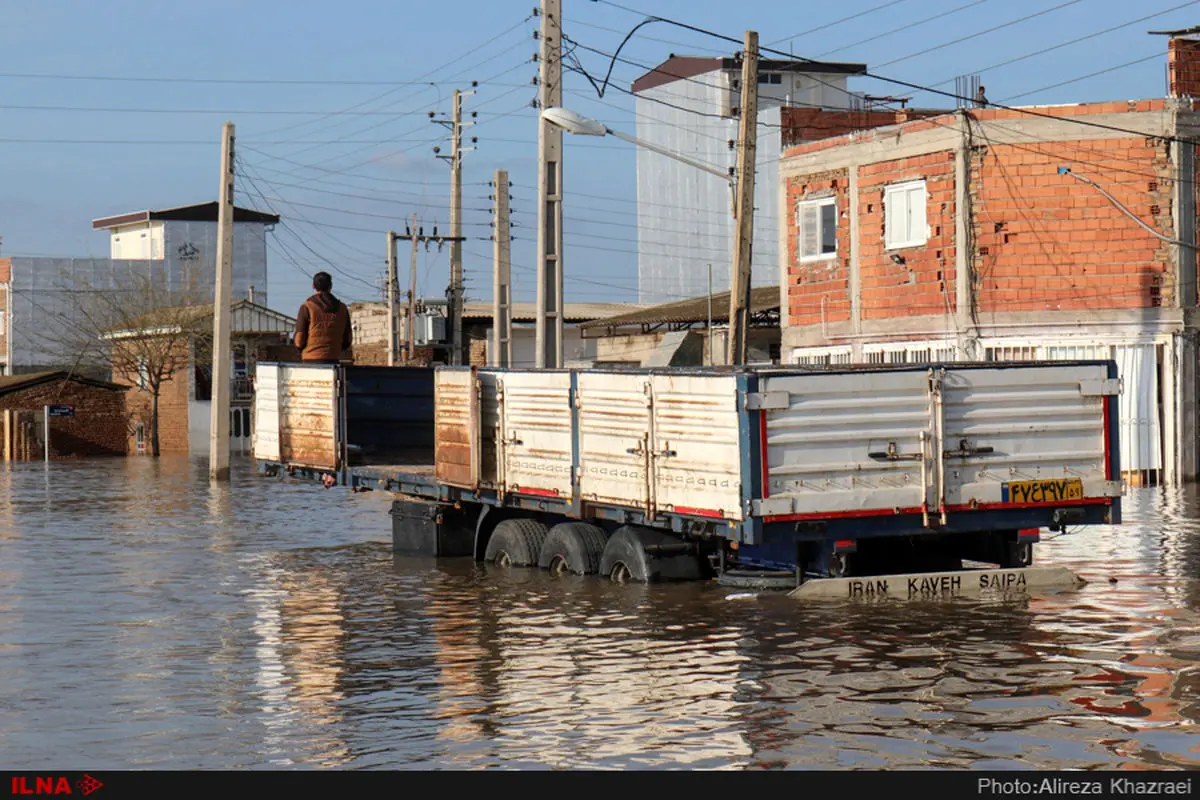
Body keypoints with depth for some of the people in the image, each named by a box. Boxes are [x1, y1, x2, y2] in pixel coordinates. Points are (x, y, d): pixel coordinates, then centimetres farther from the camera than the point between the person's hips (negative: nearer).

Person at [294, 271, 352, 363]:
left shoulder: (307, 307, -3)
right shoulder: (342, 308, 8)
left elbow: (299, 339, -4)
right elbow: (346, 340, 9)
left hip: (311, 360, -3)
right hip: (333, 360, 3)